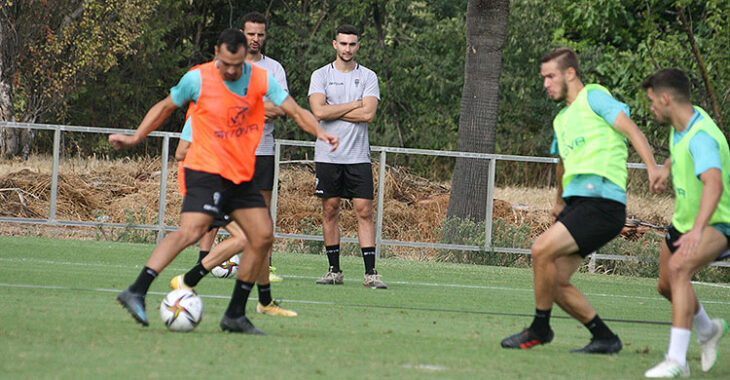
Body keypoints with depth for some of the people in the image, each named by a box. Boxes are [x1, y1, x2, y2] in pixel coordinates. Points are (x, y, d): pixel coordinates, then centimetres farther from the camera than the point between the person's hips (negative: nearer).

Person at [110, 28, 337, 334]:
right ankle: (136, 292, -30)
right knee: (191, 231, -25)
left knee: (263, 236, 1)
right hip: (205, 171, -6)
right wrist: (135, 138, 7)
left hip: (242, 176, 6)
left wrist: (319, 131, -20)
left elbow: (294, 111, -2)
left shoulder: (259, 79, 1)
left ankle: (235, 314, 10)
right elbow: (165, 107, 8)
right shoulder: (197, 79, -8)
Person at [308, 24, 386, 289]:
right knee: (330, 210, 2)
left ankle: (370, 272, -5)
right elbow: (319, 111, -10)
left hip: (358, 156, 0)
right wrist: (354, 104, -7)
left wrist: (332, 111, -7)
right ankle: (334, 270, 9)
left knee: (364, 210, -5)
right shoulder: (321, 75, 5)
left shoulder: (368, 77, 6)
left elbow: (368, 114, -8)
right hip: (328, 155, 0)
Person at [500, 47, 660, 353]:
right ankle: (604, 338, 12)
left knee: (542, 249, -21)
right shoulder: (561, 119, 24)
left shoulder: (594, 97, -1)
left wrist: (652, 167, -25)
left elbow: (632, 130, -12)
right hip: (576, 202, 9)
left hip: (602, 201, -9)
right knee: (555, 282, 1)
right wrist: (560, 202, 45)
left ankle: (540, 328, -7)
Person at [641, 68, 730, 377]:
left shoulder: (701, 137, -31)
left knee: (678, 268, -34)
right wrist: (667, 168, 29)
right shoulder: (682, 122, -2)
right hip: (684, 221, 10)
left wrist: (698, 229, -59)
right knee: (667, 286, 22)